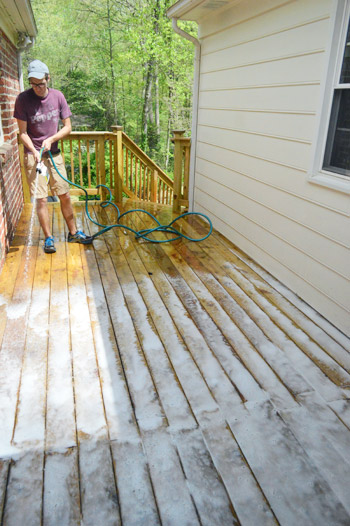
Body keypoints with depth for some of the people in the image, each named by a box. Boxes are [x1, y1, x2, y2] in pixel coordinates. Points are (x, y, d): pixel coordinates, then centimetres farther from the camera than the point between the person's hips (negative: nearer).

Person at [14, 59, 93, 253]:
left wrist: (51, 139, -14)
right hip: (33, 156, -3)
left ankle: (73, 233, 21)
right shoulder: (23, 99, -9)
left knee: (64, 195, 7)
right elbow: (22, 132, -7)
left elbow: (67, 127, 1)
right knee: (41, 199, -3)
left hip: (54, 154, 3)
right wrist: (34, 151, -22)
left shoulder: (58, 96, -2)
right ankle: (48, 238, 9)